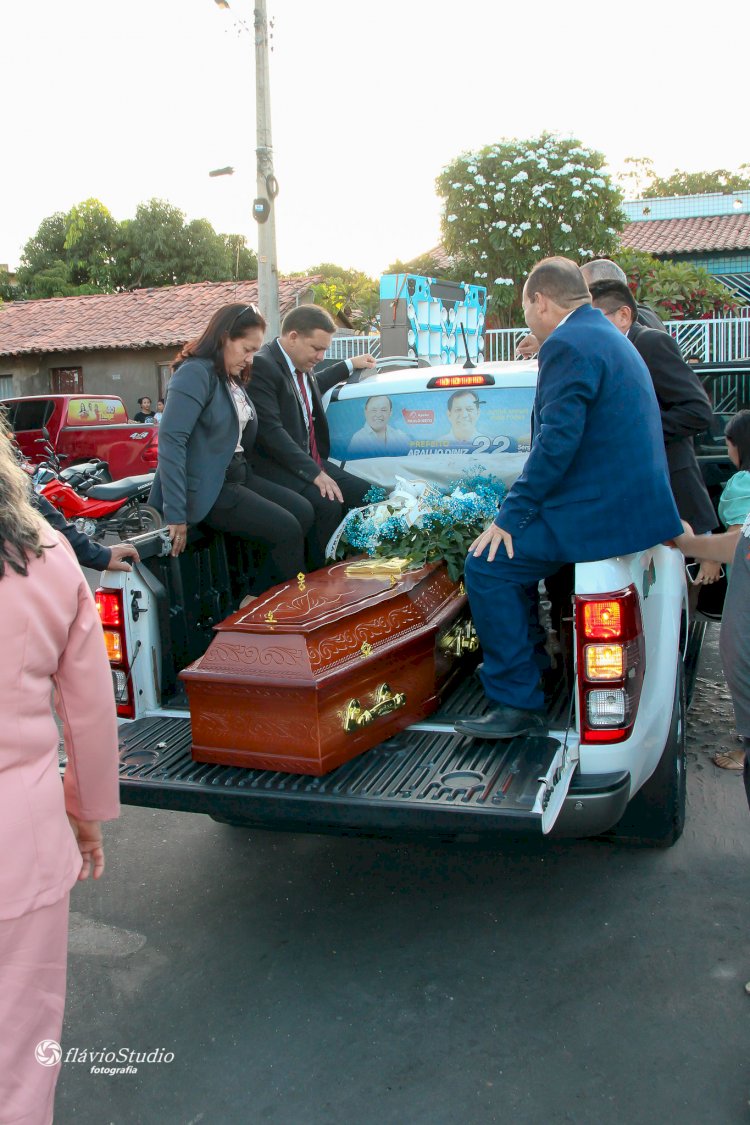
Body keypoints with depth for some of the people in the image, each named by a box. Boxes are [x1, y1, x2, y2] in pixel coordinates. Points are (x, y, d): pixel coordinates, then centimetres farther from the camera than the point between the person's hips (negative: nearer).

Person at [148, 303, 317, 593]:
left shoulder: (233, 379, 16)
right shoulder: (195, 373, -14)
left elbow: (243, 435, 12)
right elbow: (170, 441, -23)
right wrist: (176, 515, -27)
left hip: (237, 475, 9)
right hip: (207, 490, -9)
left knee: (303, 512, -1)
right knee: (286, 531, -15)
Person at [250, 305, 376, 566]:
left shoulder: (300, 365, 10)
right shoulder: (261, 365, -16)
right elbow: (270, 430, -23)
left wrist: (349, 365, 40)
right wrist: (314, 473, -26)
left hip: (310, 461, 9)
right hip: (276, 467, -9)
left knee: (366, 494, -5)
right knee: (328, 505, -28)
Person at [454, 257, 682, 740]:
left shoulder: (568, 343, -14)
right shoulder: (610, 337, 20)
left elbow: (558, 440, -23)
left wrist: (511, 514, -18)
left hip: (599, 511, -11)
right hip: (631, 501, 11)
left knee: (489, 565, -13)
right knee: (511, 554, 22)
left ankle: (518, 704, -9)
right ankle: (523, 658, 33)